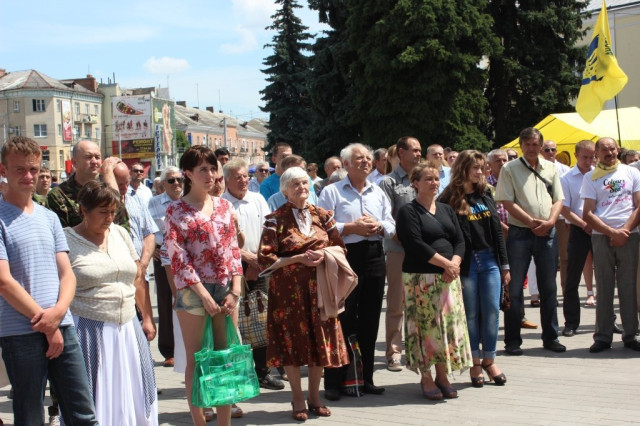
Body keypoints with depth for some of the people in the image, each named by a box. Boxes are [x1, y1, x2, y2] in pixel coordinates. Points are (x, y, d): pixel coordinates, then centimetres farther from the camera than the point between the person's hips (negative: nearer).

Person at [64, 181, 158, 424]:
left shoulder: (119, 233, 10)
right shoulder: (66, 240, -5)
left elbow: (139, 278, 14)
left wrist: (147, 318, 12)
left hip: (128, 329, 5)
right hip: (89, 329, -5)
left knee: (131, 398, 9)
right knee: (95, 398, 1)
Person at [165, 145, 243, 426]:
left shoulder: (224, 206, 9)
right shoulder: (176, 211, -4)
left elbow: (233, 250, 8)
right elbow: (178, 257, -9)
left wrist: (235, 290, -3)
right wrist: (204, 295, -13)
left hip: (225, 289, 4)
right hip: (193, 291, -4)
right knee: (196, 360, 3)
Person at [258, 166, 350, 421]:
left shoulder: (322, 215, 7)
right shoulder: (276, 219, -6)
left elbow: (339, 247, 12)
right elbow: (265, 260, -10)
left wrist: (323, 253, -9)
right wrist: (298, 258, -17)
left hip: (319, 287, 4)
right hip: (288, 288, -3)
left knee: (320, 340, 7)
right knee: (292, 341, 2)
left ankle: (314, 397, 22)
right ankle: (298, 399, 17)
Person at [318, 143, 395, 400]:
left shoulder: (378, 192, 16)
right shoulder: (332, 191, 0)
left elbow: (391, 225, 15)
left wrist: (378, 226, -6)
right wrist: (352, 227, -14)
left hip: (374, 256, 5)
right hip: (346, 257, -5)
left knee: (370, 319, 9)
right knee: (343, 319, -4)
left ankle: (365, 377, 20)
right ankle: (334, 382, 3)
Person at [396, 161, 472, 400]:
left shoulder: (446, 210, 16)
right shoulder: (408, 212, -3)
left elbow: (459, 240, 10)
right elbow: (416, 245, -14)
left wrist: (455, 263, -9)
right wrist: (445, 263, -15)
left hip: (448, 277, 6)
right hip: (420, 278, -6)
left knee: (450, 324, 4)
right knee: (426, 326, -3)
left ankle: (442, 376, 15)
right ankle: (426, 378, 9)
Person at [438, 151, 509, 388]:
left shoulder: (486, 195, 11)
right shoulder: (449, 199, -5)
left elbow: (497, 230, 13)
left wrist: (504, 265, 11)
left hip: (490, 261, 4)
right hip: (466, 263, -4)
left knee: (492, 311, 2)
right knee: (471, 313, 3)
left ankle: (489, 360, 16)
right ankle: (475, 362, 16)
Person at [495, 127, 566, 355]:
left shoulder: (550, 168, 12)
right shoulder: (509, 169, -1)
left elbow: (558, 199, 11)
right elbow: (508, 202, -8)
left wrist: (550, 221, -8)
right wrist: (532, 222, -15)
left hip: (547, 233, 4)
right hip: (520, 233, -4)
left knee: (549, 287, 9)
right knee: (514, 288, -2)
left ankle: (550, 337, 19)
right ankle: (512, 339, 5)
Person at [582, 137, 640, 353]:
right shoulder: (590, 178, 7)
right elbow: (588, 214, 1)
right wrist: (612, 232, -9)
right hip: (601, 237, 0)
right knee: (604, 288, 2)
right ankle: (603, 336, 6)